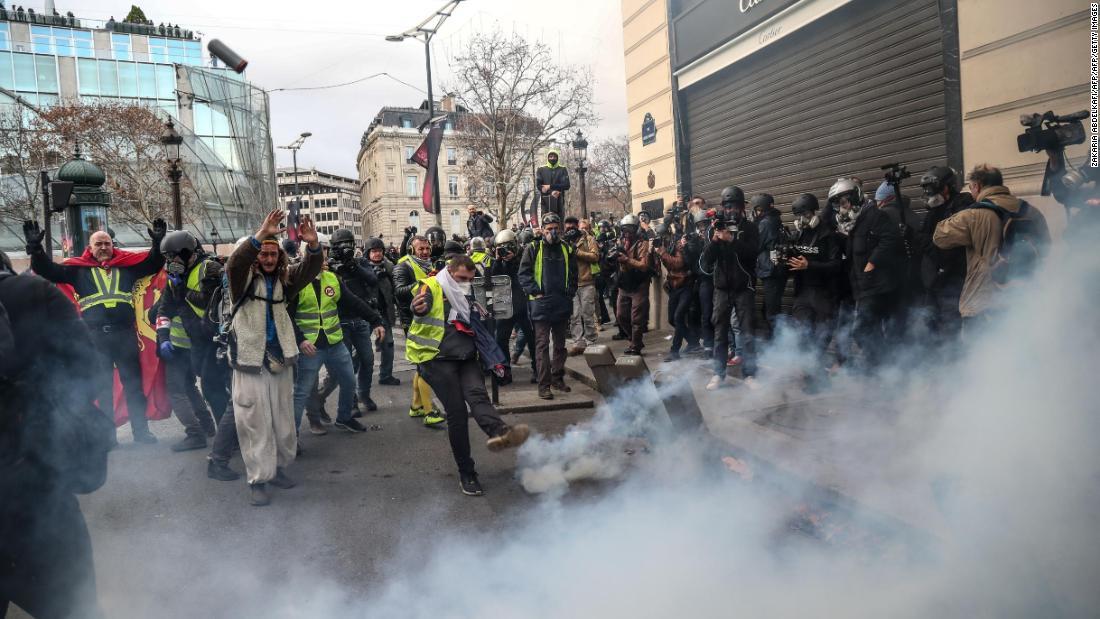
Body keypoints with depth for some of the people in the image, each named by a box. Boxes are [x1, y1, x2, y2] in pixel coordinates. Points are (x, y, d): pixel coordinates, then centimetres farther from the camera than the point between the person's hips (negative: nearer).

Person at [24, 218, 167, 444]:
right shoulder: (78, 268, 7)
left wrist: (158, 242, -5)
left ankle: (141, 431, 13)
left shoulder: (126, 264, 9)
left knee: (133, 383, 6)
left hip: (125, 333, 0)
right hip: (95, 336, 0)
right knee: (103, 387, 8)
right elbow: (49, 271, 6)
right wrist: (35, 247, -6)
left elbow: (153, 263, 9)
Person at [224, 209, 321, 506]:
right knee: (255, 422, -1)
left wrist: (313, 245, -29)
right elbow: (234, 262, -25)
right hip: (250, 360, -4)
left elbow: (309, 270, -8)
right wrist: (260, 235, -39)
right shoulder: (244, 278, -3)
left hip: (280, 358, 4)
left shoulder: (283, 278, 7)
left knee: (283, 418, 13)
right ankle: (258, 479, 8)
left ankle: (277, 466, 29)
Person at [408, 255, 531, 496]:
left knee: (476, 394, -24)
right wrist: (418, 307, -51)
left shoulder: (466, 295, 18)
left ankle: (498, 433, -53)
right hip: (438, 359, -5)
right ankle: (466, 473, -1)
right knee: (457, 412, -10)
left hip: (465, 358, 5)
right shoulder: (431, 287, -4)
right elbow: (419, 306, -27)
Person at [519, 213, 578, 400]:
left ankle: (557, 379, 25)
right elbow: (524, 274, -4)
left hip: (562, 304, 5)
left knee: (560, 344, 13)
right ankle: (544, 385, -4)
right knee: (542, 345, -5)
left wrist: (570, 292, 3)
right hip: (541, 303, -4)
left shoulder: (567, 249, 11)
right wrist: (536, 292, -13)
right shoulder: (533, 249, -1)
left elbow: (573, 274, 15)